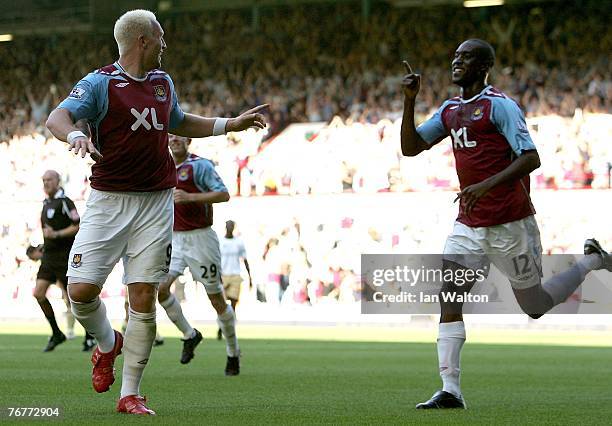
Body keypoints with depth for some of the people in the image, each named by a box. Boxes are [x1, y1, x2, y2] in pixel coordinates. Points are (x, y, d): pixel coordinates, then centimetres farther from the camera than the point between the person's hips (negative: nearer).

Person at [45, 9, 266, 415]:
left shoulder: (163, 82, 14)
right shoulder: (100, 83, -6)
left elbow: (178, 122, 33)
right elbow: (57, 117, -19)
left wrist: (231, 124, 30)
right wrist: (76, 135, -41)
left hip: (155, 203, 4)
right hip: (108, 201, -4)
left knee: (144, 298, -3)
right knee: (81, 289, -12)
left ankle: (131, 394, 5)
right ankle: (108, 343, 21)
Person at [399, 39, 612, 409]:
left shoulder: (500, 105, -11)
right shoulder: (450, 110, 13)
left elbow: (531, 159, -18)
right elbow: (410, 148, 15)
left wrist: (487, 185, -29)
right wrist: (410, 101, 3)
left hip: (509, 224, -7)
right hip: (469, 225, 7)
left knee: (535, 306, 7)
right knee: (449, 299, -10)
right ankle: (450, 391, -12)